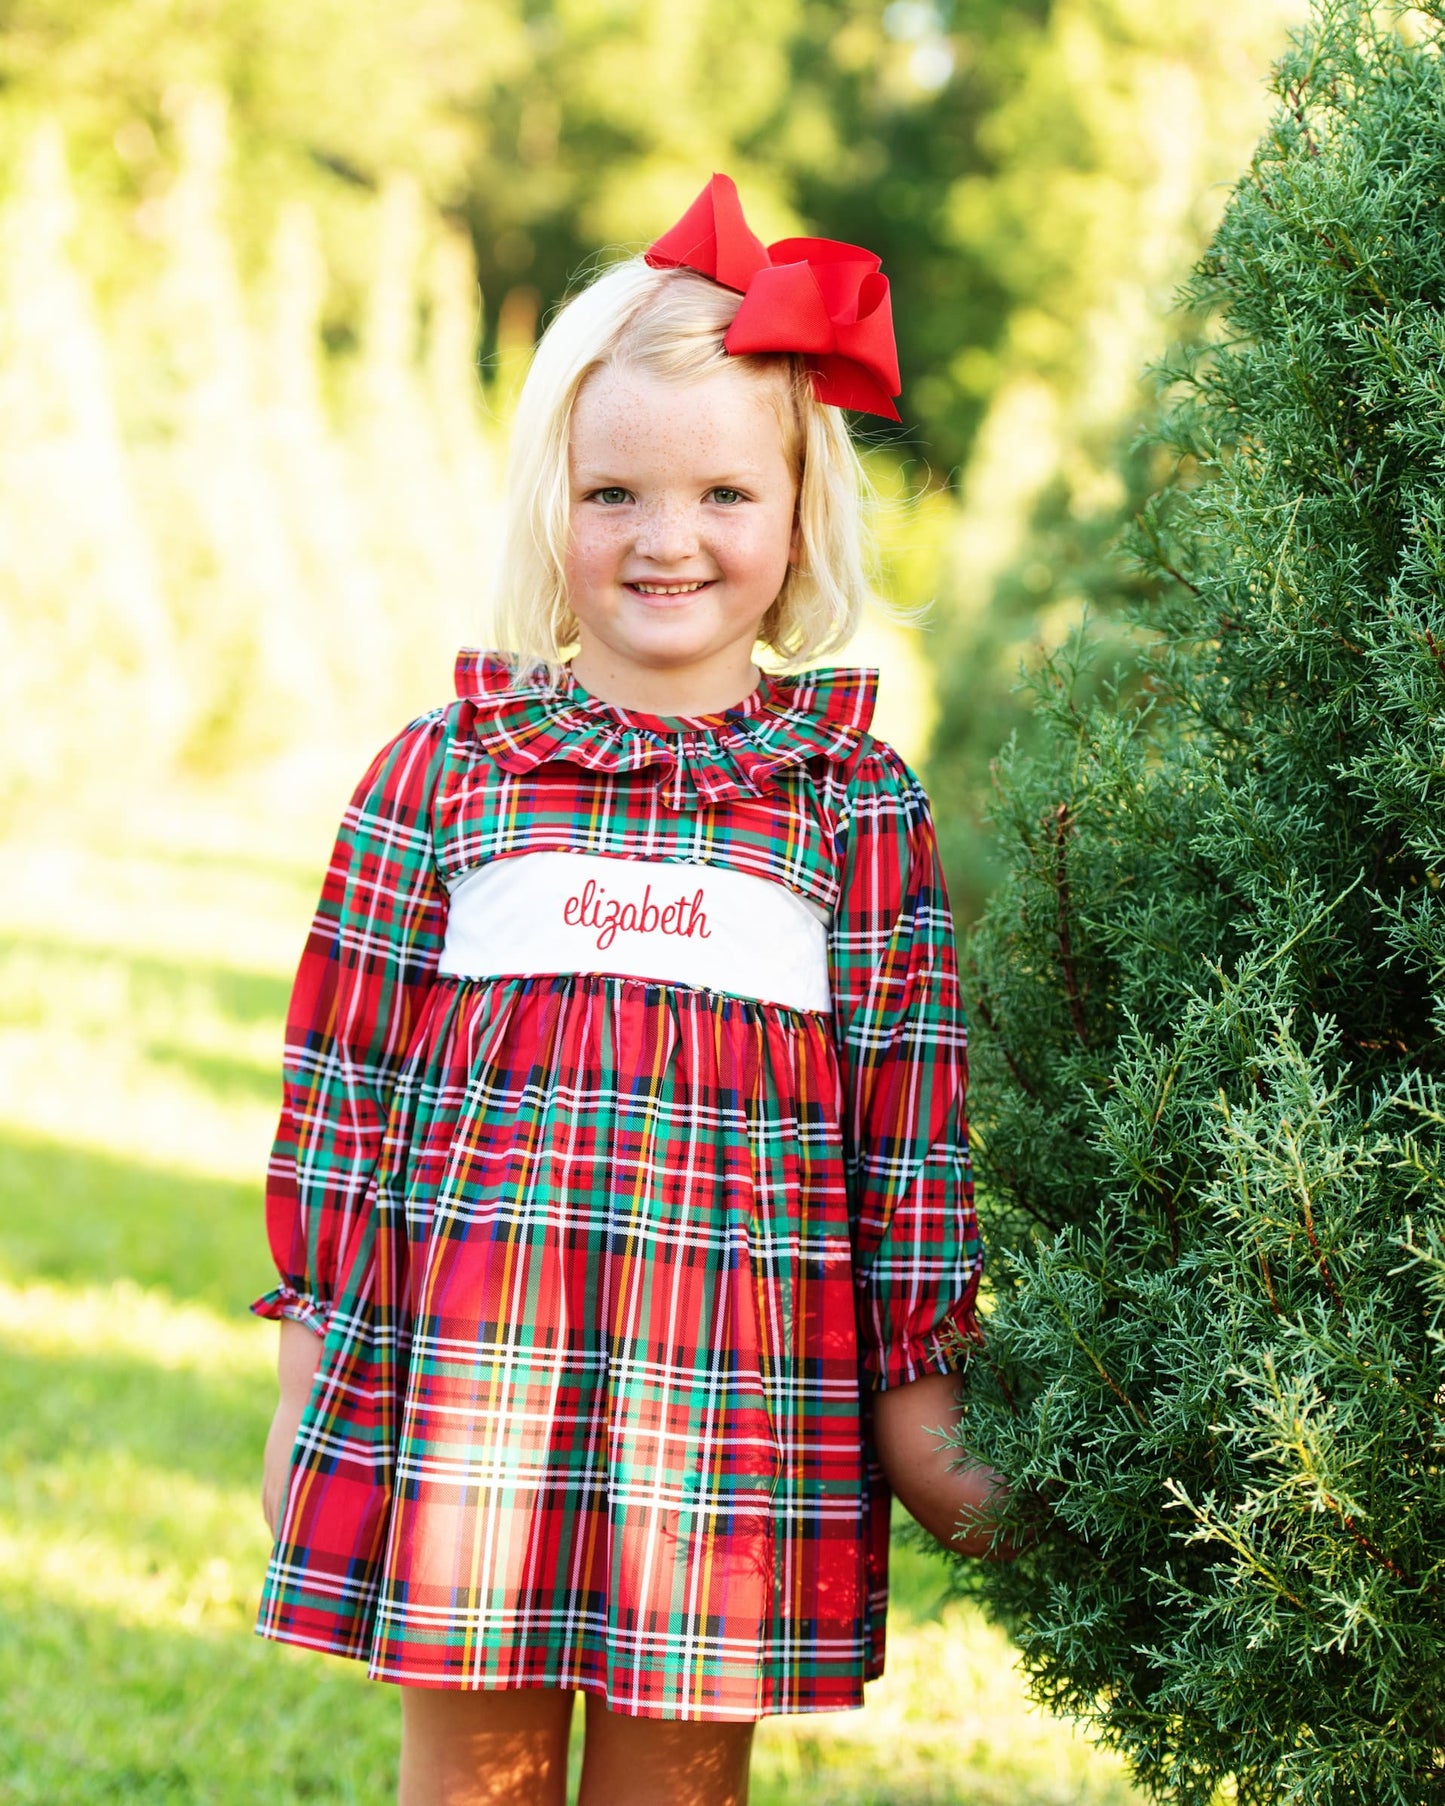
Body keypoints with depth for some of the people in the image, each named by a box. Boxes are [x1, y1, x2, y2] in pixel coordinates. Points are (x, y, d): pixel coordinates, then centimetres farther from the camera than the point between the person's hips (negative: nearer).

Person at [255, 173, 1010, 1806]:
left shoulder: (859, 806, 5)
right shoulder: (440, 772, 4)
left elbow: (907, 1126, 7)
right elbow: (343, 1077, 6)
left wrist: (920, 1408, 6)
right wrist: (309, 1382, 5)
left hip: (736, 1406, 0)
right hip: (460, 1378, 0)